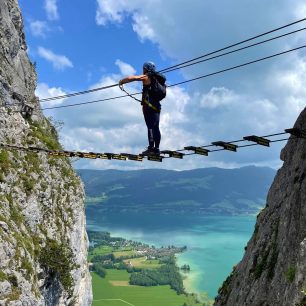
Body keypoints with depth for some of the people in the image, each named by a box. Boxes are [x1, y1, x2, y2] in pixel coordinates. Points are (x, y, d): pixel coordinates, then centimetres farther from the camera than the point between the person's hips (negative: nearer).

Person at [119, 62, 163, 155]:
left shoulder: (146, 77, -3)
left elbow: (131, 78, -10)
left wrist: (121, 81, 5)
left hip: (149, 105, -8)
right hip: (157, 106, 8)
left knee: (150, 127, -11)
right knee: (156, 128, 8)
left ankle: (151, 148, -15)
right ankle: (156, 148, 9)